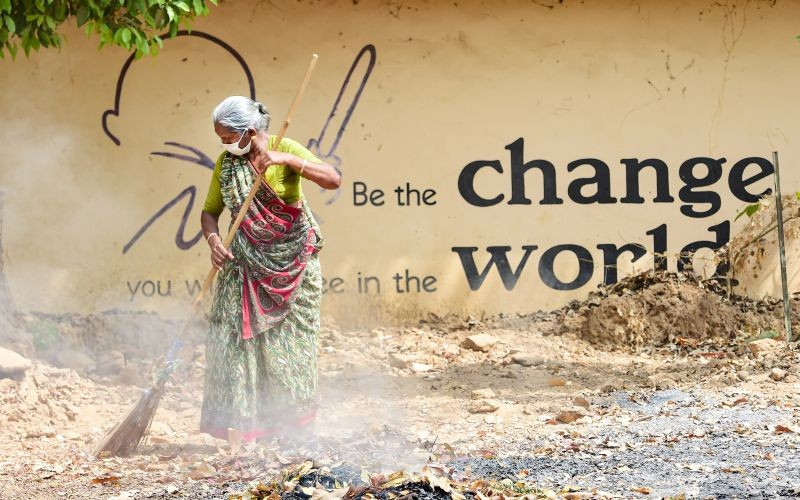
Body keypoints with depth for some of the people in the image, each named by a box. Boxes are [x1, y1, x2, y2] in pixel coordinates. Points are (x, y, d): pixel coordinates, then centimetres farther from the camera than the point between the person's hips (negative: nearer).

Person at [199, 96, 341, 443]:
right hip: (246, 261, 3)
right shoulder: (226, 162, 0)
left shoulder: (284, 149, -12)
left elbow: (333, 180, -24)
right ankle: (240, 416, 2)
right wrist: (213, 238, -15)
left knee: (288, 337, 3)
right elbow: (210, 211, 7)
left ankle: (288, 418, 14)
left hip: (292, 260, -3)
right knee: (235, 333, -4)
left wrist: (285, 159, -35)